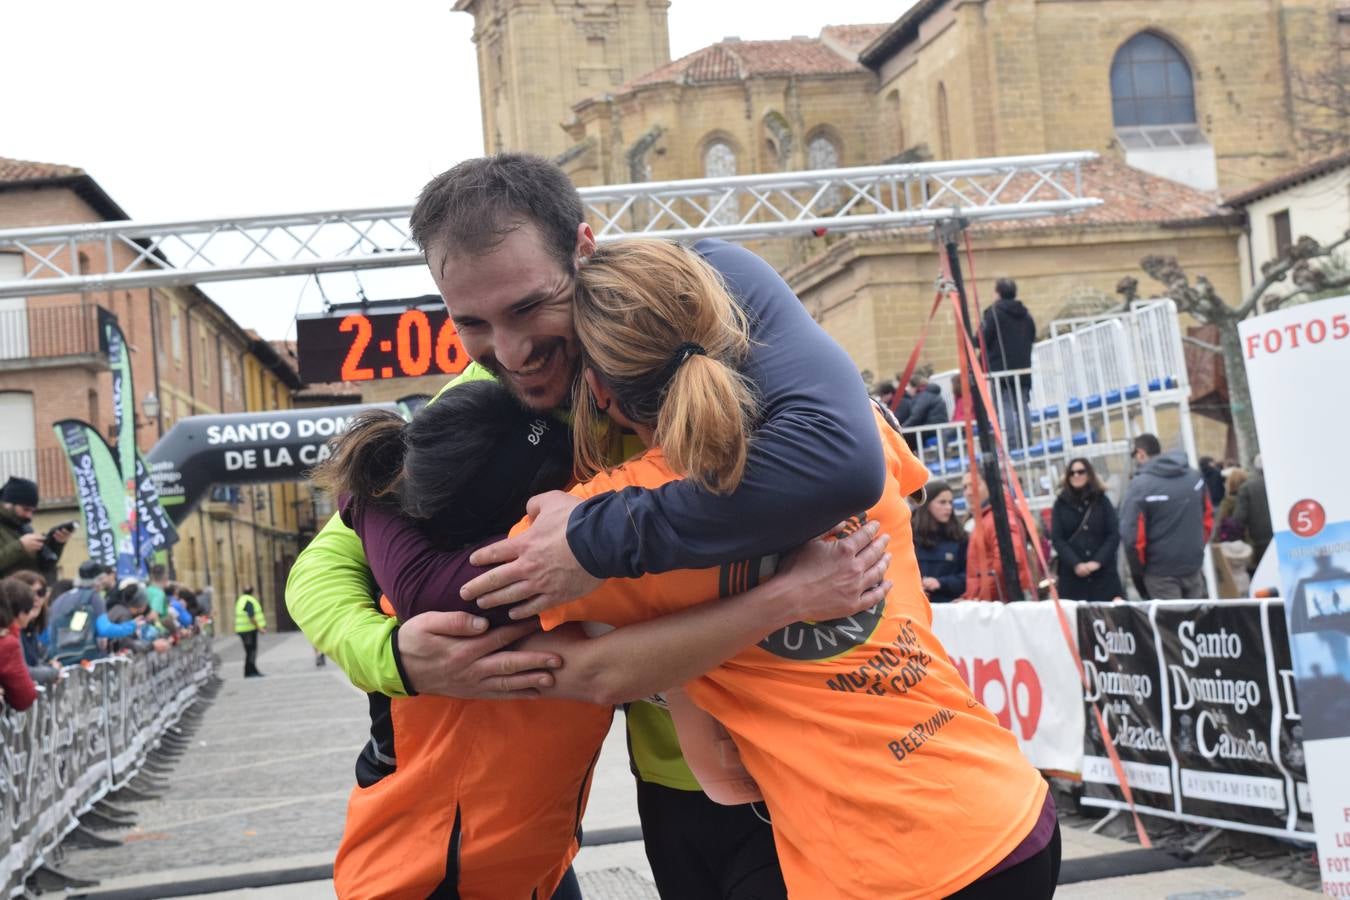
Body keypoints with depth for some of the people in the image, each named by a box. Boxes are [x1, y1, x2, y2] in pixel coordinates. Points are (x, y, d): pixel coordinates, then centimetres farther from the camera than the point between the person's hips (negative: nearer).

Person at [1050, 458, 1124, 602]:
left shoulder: (1102, 501, 9)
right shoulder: (1061, 504, 8)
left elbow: (1114, 535, 2)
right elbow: (1056, 539, 0)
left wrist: (1098, 561, -12)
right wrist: (1075, 564, -14)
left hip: (1103, 571, 0)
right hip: (1072, 573, 0)